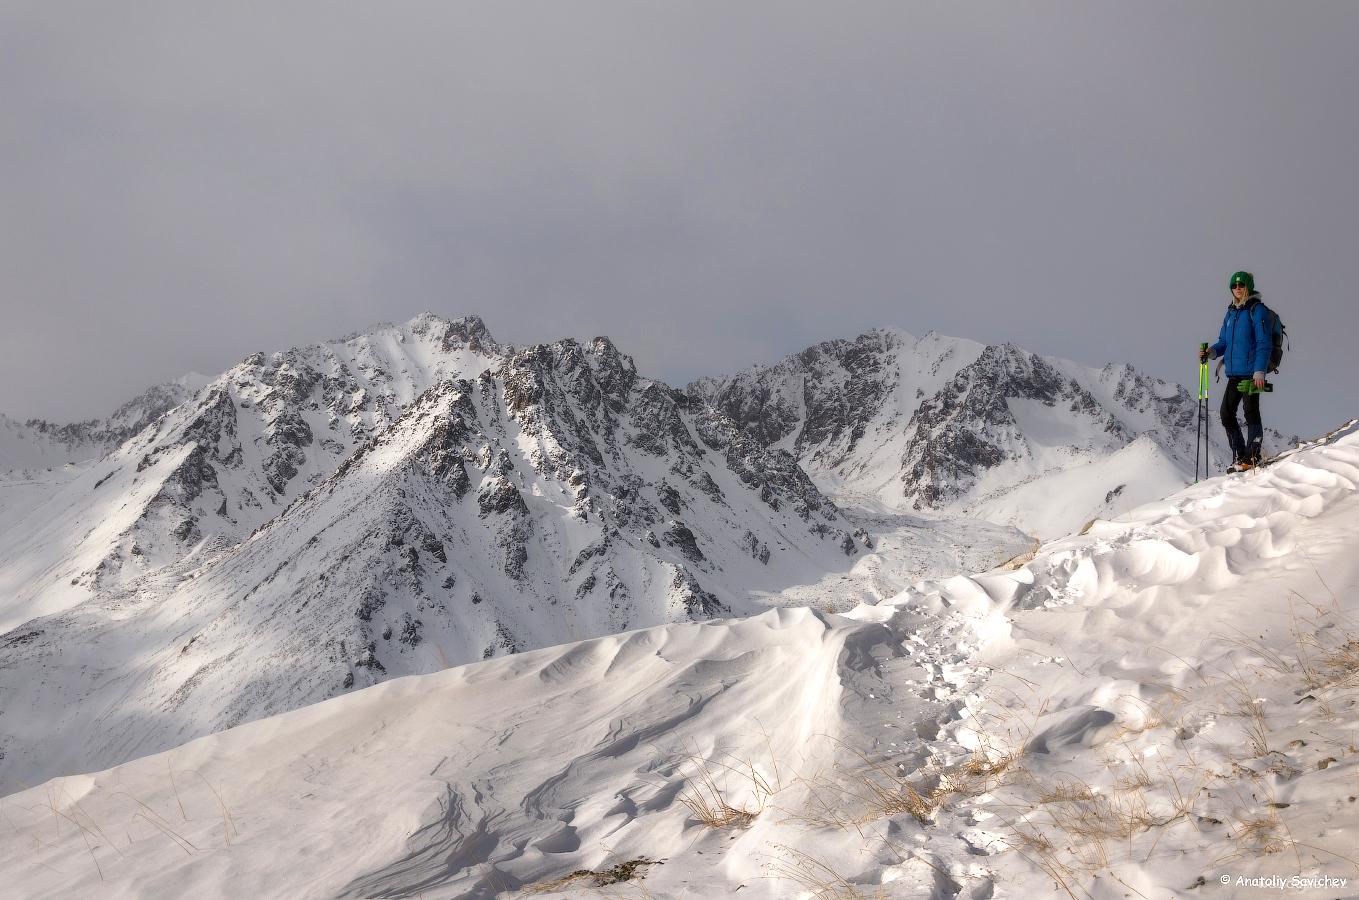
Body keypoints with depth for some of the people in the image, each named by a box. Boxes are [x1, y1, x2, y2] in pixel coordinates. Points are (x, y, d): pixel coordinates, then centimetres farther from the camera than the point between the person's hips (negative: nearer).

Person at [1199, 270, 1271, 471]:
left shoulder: (1257, 310, -6)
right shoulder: (1231, 313, 17)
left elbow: (1264, 343, -11)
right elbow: (1224, 342, 23)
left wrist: (1259, 371, -18)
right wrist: (1210, 352, 3)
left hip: (1251, 372, -8)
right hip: (1234, 373, 8)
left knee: (1251, 412, -4)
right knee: (1226, 413, 6)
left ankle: (1252, 456, 1)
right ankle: (1239, 456, 15)